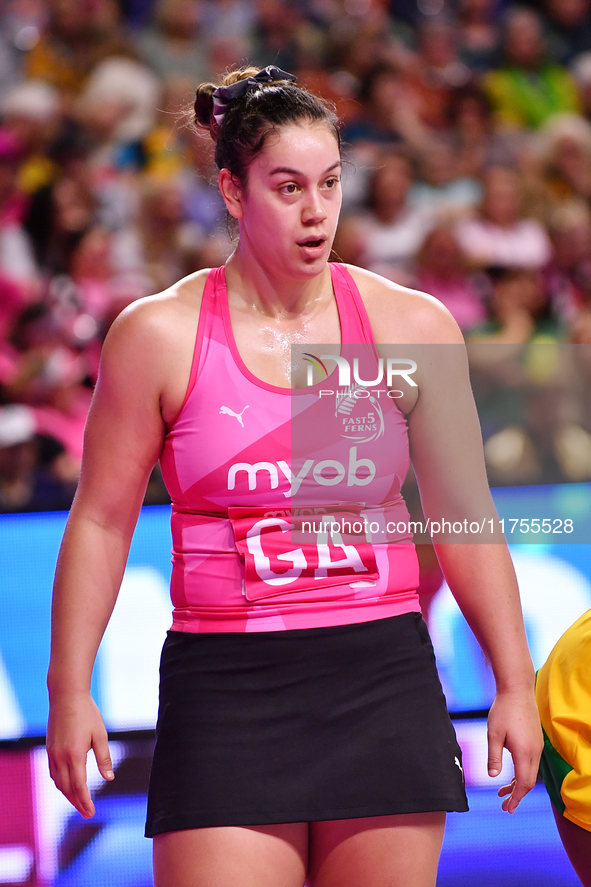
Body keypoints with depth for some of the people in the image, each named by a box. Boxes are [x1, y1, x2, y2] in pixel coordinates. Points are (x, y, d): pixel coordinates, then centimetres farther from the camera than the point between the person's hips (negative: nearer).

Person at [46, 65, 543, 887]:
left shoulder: (412, 326, 5)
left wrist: (514, 683, 9)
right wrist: (70, 690, -1)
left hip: (384, 675, 2)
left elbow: (464, 518, 10)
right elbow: (102, 520, 4)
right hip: (226, 688, -2)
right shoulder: (158, 334, 0)